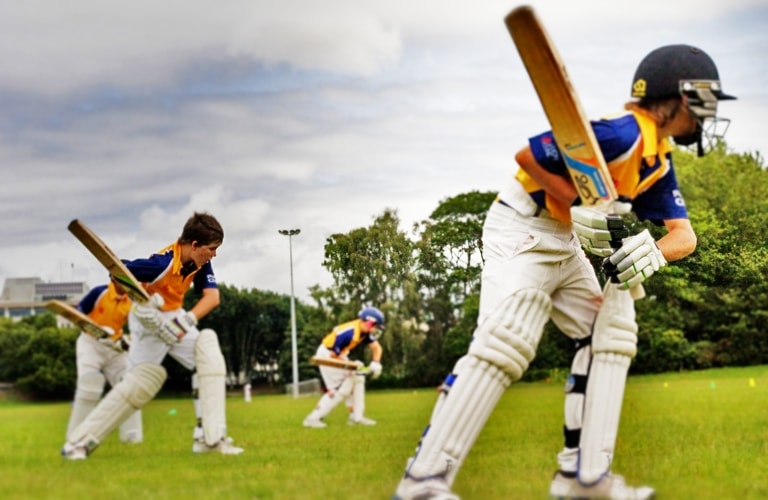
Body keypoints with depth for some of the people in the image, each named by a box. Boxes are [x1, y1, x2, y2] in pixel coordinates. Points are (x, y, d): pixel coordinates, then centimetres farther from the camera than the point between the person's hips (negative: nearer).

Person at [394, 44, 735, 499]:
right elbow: (528, 155, -22)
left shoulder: (659, 159, 9)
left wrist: (654, 253, -19)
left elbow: (685, 234, 3)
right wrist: (579, 204, -30)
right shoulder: (625, 133, -21)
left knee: (611, 329, 7)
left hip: (565, 245, 11)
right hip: (522, 228, -11)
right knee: (507, 342, -23)